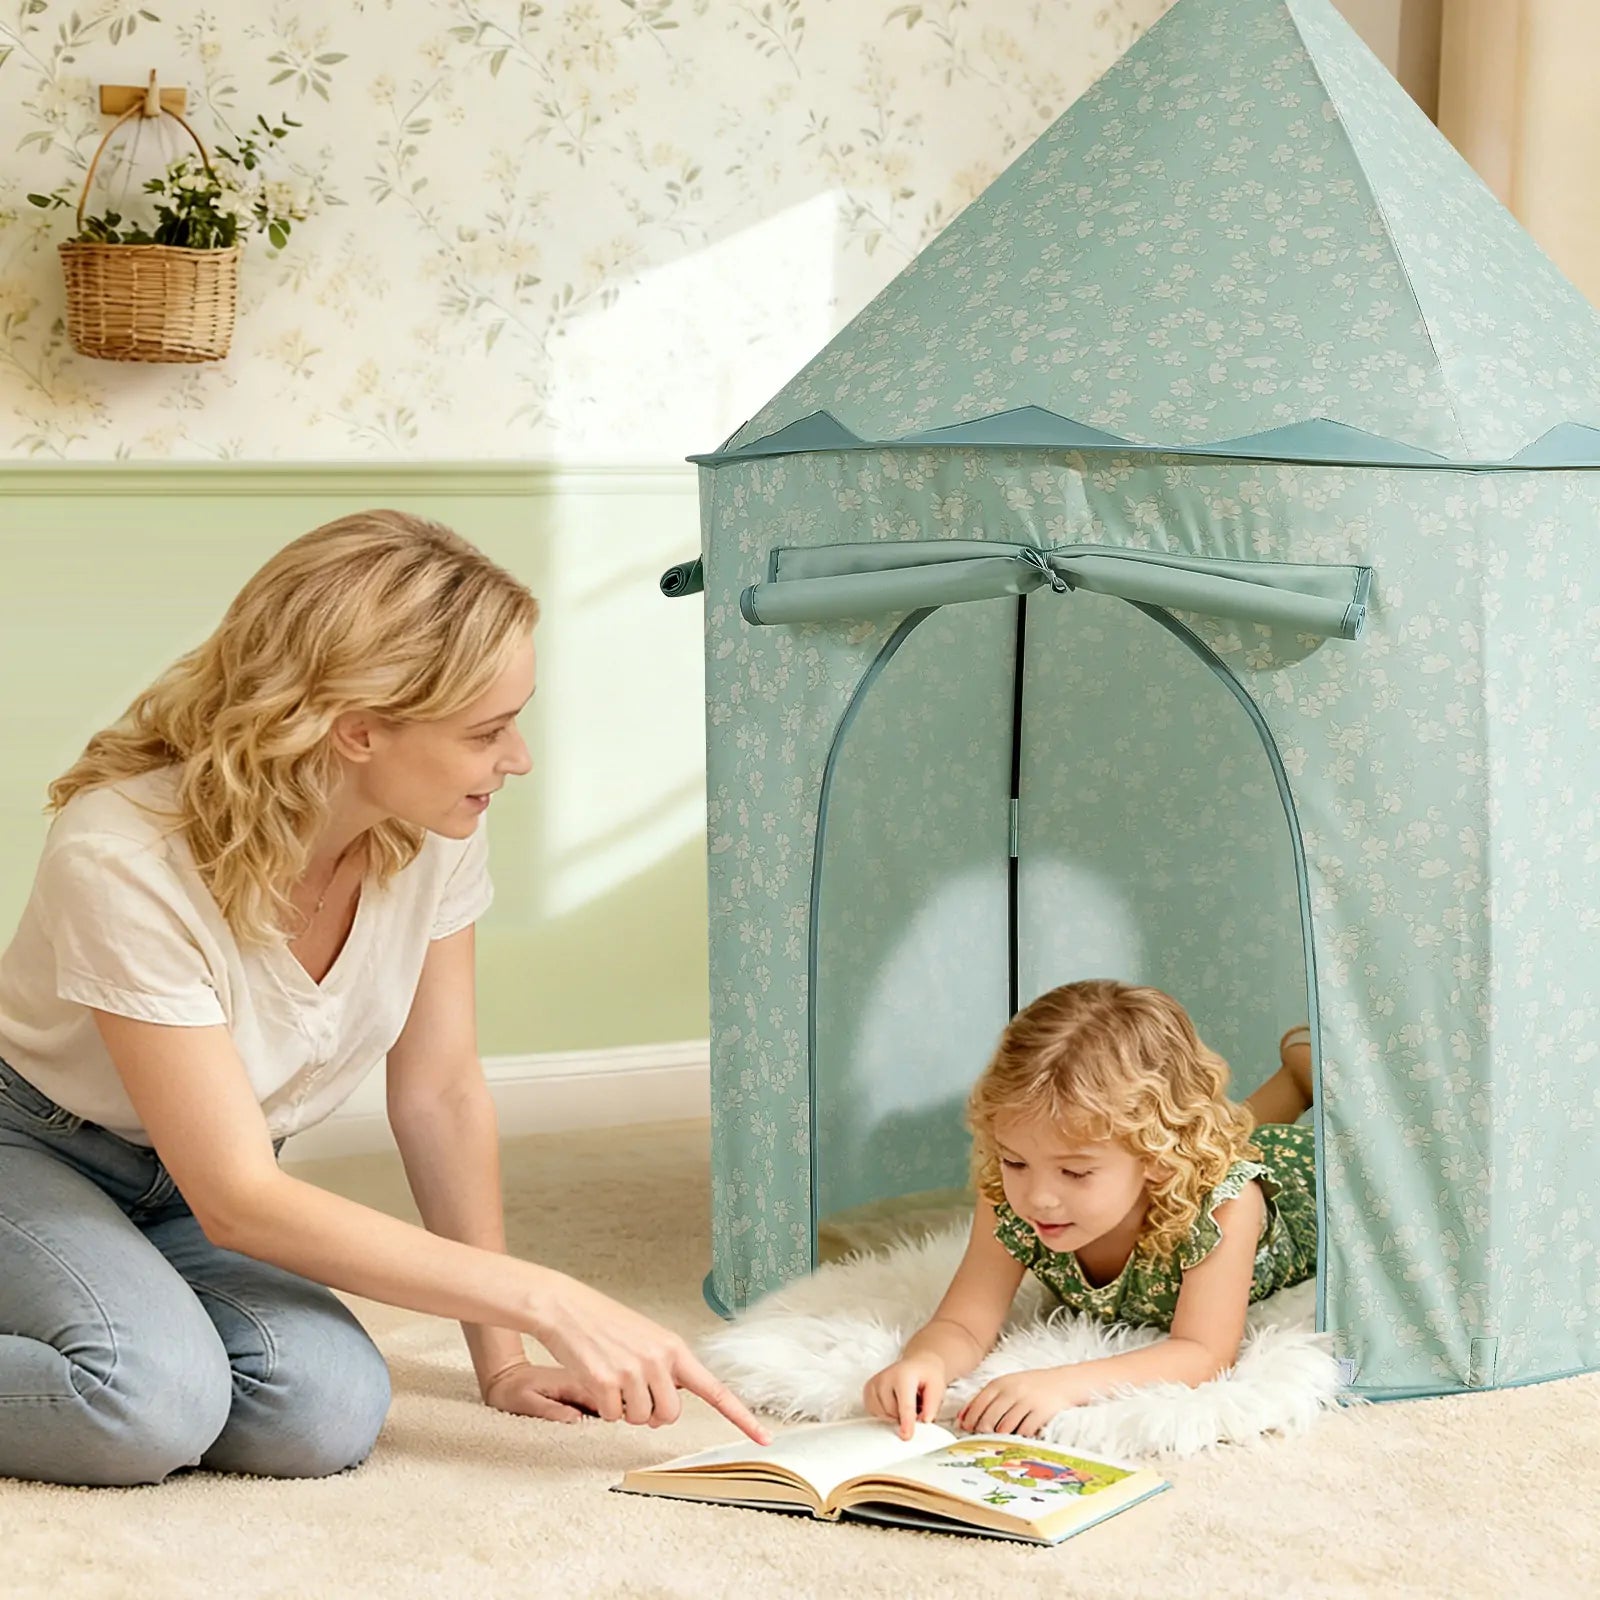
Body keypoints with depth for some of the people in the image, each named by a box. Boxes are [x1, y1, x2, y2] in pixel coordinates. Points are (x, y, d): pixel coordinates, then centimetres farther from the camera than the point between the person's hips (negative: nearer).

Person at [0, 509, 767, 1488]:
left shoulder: (433, 831, -17)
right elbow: (239, 1201, -30)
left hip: (188, 1196, 5)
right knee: (154, 1403, -34)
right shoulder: (126, 858, -32)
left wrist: (503, 1360, -2)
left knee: (328, 1416, -24)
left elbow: (442, 1094, -3)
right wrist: (548, 1301, -32)